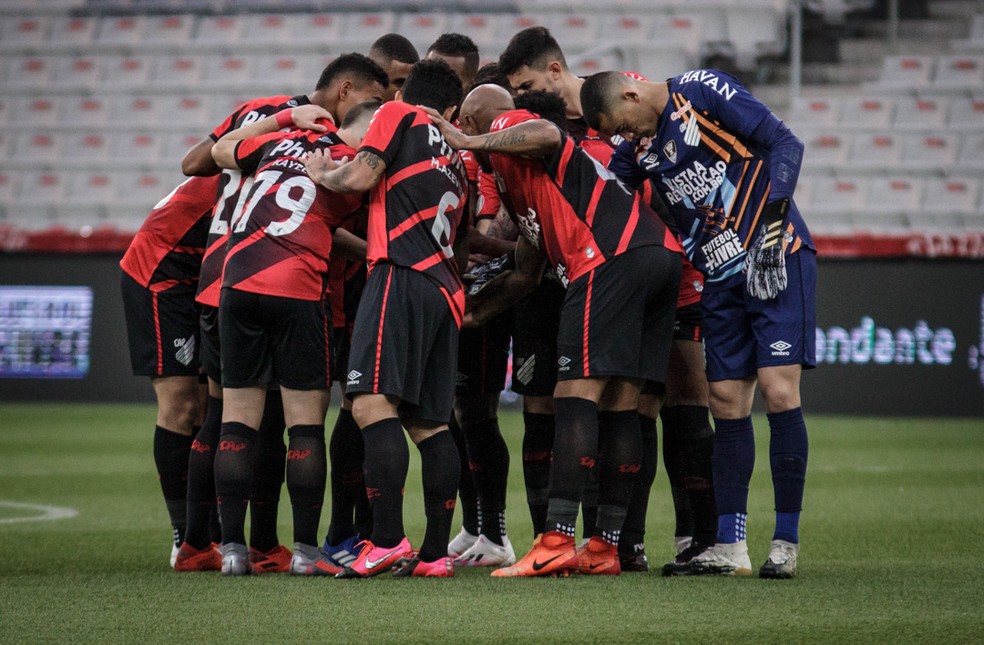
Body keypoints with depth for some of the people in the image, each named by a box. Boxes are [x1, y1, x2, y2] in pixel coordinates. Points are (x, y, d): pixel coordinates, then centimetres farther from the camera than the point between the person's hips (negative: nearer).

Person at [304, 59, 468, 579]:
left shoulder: (397, 115, 9)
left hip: (402, 278, -8)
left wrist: (322, 173, 16)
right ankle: (435, 552, 2)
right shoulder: (456, 161, 28)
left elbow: (360, 177, -5)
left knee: (372, 403, -15)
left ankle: (387, 540, -26)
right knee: (428, 421, 7)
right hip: (445, 291, 8)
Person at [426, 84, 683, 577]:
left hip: (613, 259, -10)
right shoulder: (517, 184, 34)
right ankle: (605, 547, 10)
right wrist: (472, 311, 37)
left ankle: (557, 541, -16)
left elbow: (548, 135, -18)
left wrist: (469, 143, -9)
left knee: (576, 396, -11)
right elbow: (526, 274, 37)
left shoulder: (508, 127, 7)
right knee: (620, 404, 9)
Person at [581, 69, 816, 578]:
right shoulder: (638, 147, 12)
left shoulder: (702, 92, -9)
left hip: (777, 263, -7)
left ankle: (786, 542, -7)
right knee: (726, 402, 4)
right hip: (720, 278, 7)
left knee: (779, 392, -13)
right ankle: (730, 547, 7)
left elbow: (785, 143, -13)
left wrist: (771, 221, -21)